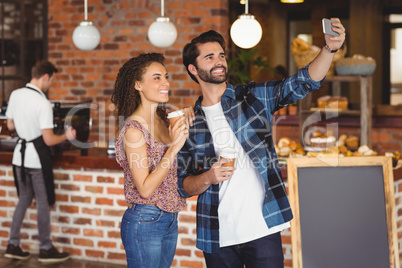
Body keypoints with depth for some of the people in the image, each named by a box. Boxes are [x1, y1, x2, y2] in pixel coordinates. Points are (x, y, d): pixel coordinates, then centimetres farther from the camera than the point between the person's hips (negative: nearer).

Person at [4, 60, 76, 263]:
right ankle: (46, 250, 15)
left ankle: (13, 245, 19)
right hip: (37, 158, -7)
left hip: (19, 155, 7)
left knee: (24, 200, 18)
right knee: (43, 203, 6)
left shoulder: (15, 95, 1)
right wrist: (66, 136, -3)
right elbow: (49, 140, -20)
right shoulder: (43, 103, -20)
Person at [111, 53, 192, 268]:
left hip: (169, 219, 8)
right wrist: (174, 148, -22)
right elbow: (145, 189, -19)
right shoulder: (134, 130, -17)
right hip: (144, 221, -8)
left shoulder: (163, 120, 5)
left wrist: (184, 128, 2)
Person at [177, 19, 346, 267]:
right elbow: (183, 186, 8)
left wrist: (329, 49, -23)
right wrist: (208, 177, -12)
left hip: (262, 228, -1)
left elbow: (304, 81, -7)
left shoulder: (255, 97, 3)